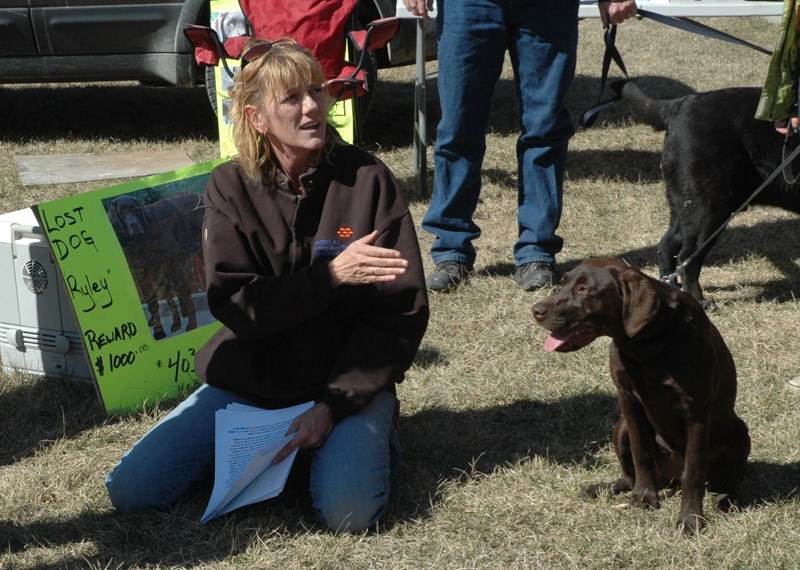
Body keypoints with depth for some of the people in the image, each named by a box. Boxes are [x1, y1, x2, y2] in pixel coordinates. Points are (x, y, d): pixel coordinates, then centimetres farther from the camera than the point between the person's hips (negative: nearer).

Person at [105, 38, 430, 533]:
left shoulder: (367, 180, -8)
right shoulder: (231, 187, -3)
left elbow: (402, 312, -10)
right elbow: (234, 305, -12)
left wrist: (334, 406, -18)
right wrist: (331, 276, -24)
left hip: (346, 384, -2)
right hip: (247, 384, 3)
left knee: (348, 513, -30)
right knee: (130, 491, -10)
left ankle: (372, 438, 6)